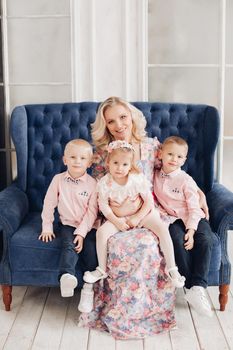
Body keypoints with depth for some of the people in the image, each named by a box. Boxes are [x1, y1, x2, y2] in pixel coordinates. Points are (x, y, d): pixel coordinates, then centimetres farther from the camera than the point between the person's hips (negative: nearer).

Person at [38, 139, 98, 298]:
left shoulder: (92, 183, -7)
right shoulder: (58, 179, -3)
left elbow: (92, 211, -8)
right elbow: (49, 203, 3)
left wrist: (81, 232, -16)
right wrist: (47, 227, 3)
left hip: (87, 225, 0)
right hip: (68, 224, 0)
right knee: (70, 245, -27)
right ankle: (67, 275, -44)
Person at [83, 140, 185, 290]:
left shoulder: (138, 179, -13)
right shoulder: (104, 183, -11)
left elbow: (149, 201, -10)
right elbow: (104, 205, -8)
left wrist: (137, 218, -18)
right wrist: (116, 221, -20)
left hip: (141, 214, -1)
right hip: (117, 217, 1)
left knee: (162, 228, -25)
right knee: (101, 231, -23)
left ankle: (171, 268, -15)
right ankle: (102, 269, -4)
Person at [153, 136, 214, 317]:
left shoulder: (186, 180, -6)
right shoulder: (155, 176, 5)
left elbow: (194, 208, -8)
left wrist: (191, 231, -19)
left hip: (194, 218, -1)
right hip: (174, 219, 1)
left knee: (205, 240, -30)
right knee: (178, 240, -31)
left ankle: (198, 287, -30)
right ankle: (192, 286, -27)